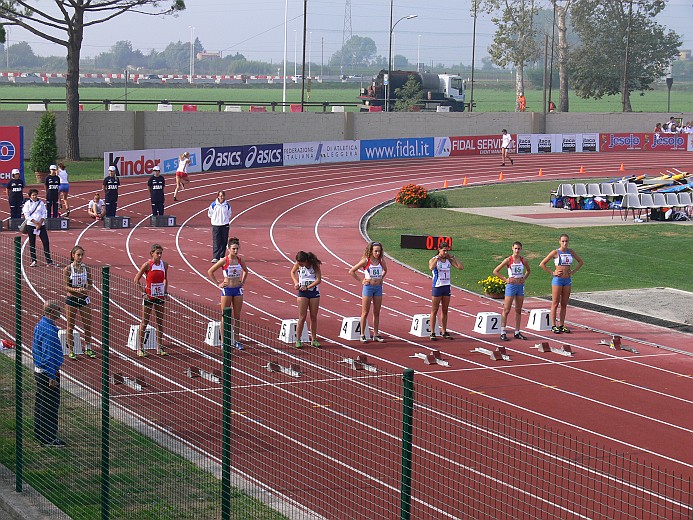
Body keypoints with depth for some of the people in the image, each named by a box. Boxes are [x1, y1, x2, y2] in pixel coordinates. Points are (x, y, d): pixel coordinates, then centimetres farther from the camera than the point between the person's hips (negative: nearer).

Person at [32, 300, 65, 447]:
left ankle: (39, 433, 29)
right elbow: (48, 356, -25)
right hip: (48, 373, -10)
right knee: (50, 405, -5)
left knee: (40, 403, 18)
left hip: (38, 370, 10)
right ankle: (49, 439, -2)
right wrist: (52, 377, -22)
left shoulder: (40, 325, 9)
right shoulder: (49, 330, -23)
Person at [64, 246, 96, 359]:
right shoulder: (68, 269, -9)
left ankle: (88, 348, 20)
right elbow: (66, 286, -10)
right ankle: (70, 350, 12)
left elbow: (91, 284, 7)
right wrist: (76, 290, -26)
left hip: (84, 298, 3)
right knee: (70, 326, 4)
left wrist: (86, 289, -15)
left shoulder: (86, 268, 0)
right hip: (71, 299, -3)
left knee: (88, 325, 6)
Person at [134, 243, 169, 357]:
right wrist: (143, 292, -13)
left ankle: (160, 347, 17)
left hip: (160, 296, 5)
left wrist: (165, 292, 7)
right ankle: (140, 348, 6)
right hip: (149, 296, -5)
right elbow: (136, 280, -9)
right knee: (144, 322, 1)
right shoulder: (147, 265, -12)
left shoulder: (164, 265, 2)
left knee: (160, 322, 10)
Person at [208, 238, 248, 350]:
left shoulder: (240, 260, 2)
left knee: (237, 316, 7)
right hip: (227, 290, -4)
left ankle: (237, 340, 13)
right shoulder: (224, 261, -10)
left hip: (238, 290, 4)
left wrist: (242, 282, 11)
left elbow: (245, 271, 23)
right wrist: (218, 284, -6)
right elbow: (210, 272, -5)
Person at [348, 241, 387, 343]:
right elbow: (351, 271, -7)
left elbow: (385, 270, 24)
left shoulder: (381, 261, 1)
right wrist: (360, 280, -7)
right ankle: (362, 335, 6)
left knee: (377, 312, 8)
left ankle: (376, 334, 14)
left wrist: (381, 278, 10)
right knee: (365, 312, 1)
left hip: (378, 288, 4)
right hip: (368, 287, -4)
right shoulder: (366, 261, -10)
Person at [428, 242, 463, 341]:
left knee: (445, 311, 10)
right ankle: (432, 332, 3)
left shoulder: (449, 260, 5)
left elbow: (461, 267, -3)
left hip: (446, 287, 5)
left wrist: (453, 257, -4)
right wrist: (437, 258, -22)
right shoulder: (434, 260, -8)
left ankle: (444, 332, 18)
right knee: (434, 310, 0)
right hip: (437, 287, -5)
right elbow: (431, 267, -31)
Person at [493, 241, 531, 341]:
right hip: (511, 286, -4)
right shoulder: (508, 260, -9)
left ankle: (517, 332, 14)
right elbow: (495, 271, -7)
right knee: (506, 310, -3)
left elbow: (528, 271, 23)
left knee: (518, 310, 8)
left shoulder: (523, 261, 3)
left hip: (520, 286, 4)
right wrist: (505, 279, -10)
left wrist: (524, 278, 7)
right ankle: (503, 332, 1)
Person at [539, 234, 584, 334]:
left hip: (568, 280, 5)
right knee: (555, 304, -1)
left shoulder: (571, 252, 7)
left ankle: (562, 325, 13)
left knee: (564, 304, 7)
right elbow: (542, 264, -6)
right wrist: (552, 272, -10)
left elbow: (580, 262, 21)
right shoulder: (555, 252, -6)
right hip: (558, 280, -5)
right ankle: (554, 326, 3)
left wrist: (573, 272, 8)